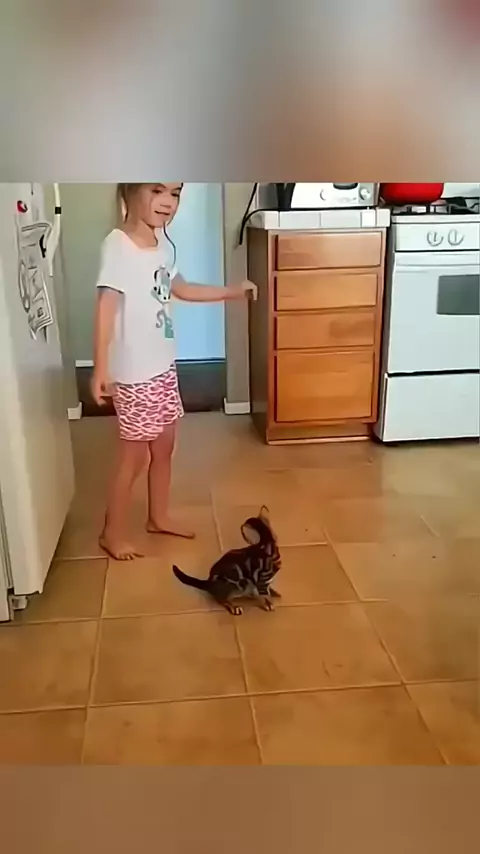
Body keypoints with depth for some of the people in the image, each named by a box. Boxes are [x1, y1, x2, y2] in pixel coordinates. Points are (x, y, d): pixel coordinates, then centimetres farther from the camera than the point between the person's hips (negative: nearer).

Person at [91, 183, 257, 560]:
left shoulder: (163, 241, 6)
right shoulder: (118, 244, -19)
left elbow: (178, 289, 21)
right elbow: (106, 307, -24)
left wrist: (230, 292, 23)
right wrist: (100, 368, -30)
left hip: (163, 366, 8)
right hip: (133, 373, -8)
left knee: (165, 447, 19)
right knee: (135, 455, 4)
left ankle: (158, 517, 39)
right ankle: (112, 533, 23)